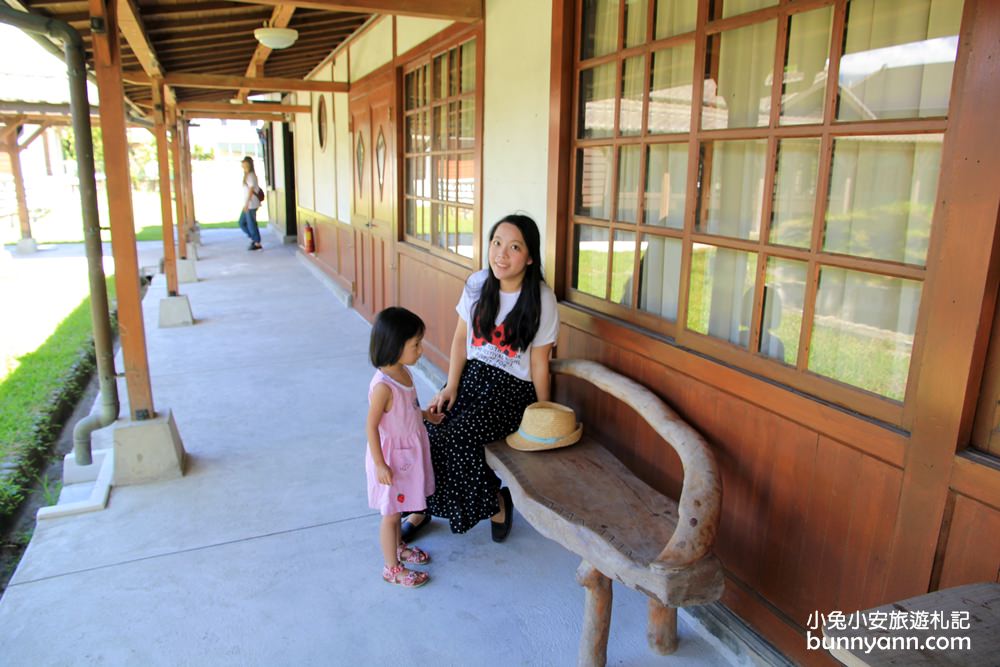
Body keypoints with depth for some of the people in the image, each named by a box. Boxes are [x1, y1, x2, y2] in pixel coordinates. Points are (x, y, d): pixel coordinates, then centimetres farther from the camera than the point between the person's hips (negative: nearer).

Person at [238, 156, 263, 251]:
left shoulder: (250, 175, -14)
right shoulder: (247, 175, 14)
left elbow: (251, 190, -19)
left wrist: (246, 203, -22)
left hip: (251, 205, -10)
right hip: (248, 204, 10)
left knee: (251, 224, -2)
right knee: (242, 222, 14)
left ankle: (257, 244, 7)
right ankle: (253, 239, 20)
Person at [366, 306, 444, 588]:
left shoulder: (403, 372, -2)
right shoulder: (383, 385, -30)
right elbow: (371, 426, -24)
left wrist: (425, 415, 13)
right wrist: (380, 464, -21)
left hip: (409, 453, 8)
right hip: (392, 458, -8)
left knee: (397, 508, 27)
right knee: (390, 513, 9)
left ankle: (397, 546, 47)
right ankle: (392, 568, 24)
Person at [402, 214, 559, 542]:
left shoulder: (541, 299, -14)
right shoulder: (478, 284, -2)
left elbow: (539, 362, -9)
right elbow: (461, 337, 5)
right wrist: (451, 386, -4)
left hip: (512, 388, -4)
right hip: (472, 375, 4)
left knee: (458, 437, -24)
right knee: (433, 431, -18)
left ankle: (495, 501, 3)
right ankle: (422, 505, 7)